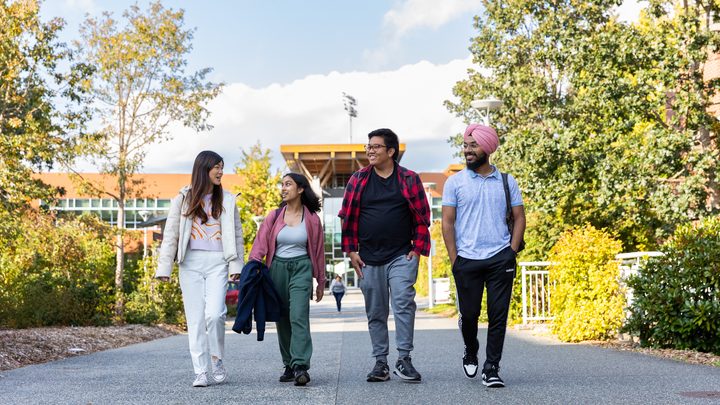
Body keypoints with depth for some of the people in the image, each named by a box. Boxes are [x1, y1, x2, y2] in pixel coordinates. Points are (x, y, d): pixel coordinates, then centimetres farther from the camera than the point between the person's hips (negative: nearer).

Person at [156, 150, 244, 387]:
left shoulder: (227, 201, 10)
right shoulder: (183, 199, 6)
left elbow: (237, 235, 11)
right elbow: (171, 234, 5)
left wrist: (236, 265, 1)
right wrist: (164, 267, -1)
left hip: (217, 263, 0)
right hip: (191, 263, 0)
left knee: (214, 314, -16)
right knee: (195, 319, 0)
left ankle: (216, 359, 7)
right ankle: (200, 372, 5)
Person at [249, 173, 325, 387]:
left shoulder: (311, 219, 2)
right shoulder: (274, 216, 6)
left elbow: (318, 251, 7)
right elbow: (260, 243, -1)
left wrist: (320, 282, 10)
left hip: (301, 268, -3)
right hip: (278, 268, 3)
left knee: (298, 316, -18)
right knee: (282, 320, 8)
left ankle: (300, 366, -23)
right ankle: (289, 366, 18)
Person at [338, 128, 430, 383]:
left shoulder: (409, 180, 2)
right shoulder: (358, 180, 6)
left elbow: (422, 217, 4)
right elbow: (348, 218, 9)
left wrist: (417, 249, -2)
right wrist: (351, 251, 3)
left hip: (401, 256, -2)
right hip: (369, 259, 2)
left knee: (404, 303, -15)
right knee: (375, 312, 6)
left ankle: (404, 359, -9)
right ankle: (381, 362, 14)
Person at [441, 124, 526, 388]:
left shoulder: (506, 182, 8)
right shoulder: (455, 182, 4)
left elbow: (519, 217, 10)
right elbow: (447, 222, 2)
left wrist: (512, 251, -2)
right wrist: (454, 259, -4)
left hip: (500, 258, 1)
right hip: (467, 260, -1)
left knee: (498, 315, -1)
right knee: (469, 313, 4)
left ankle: (492, 368, 7)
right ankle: (470, 354, 32)